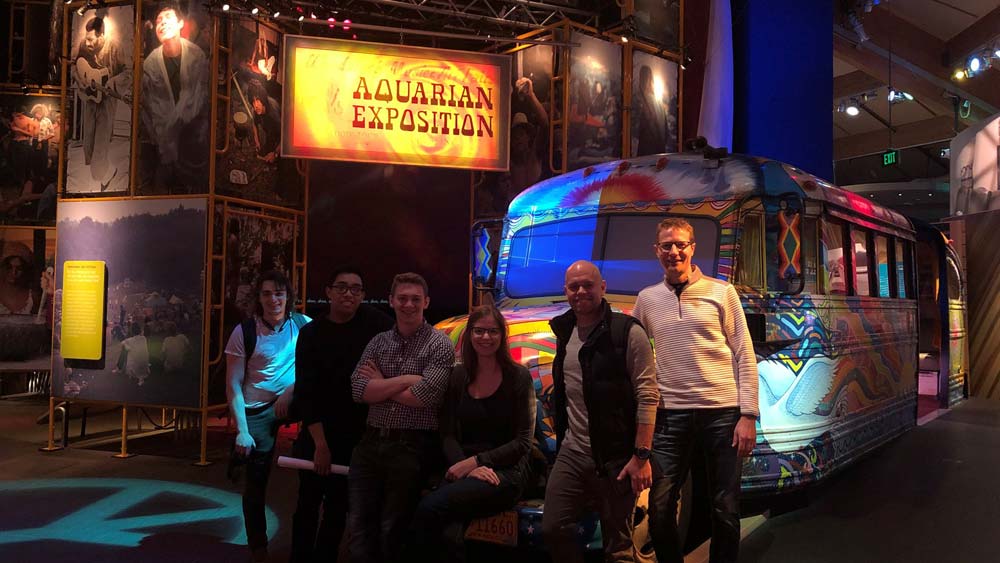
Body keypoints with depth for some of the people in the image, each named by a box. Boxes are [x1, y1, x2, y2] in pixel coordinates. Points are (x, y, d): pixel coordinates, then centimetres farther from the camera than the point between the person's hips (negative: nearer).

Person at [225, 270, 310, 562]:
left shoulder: (303, 326, -3)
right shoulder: (244, 332, -6)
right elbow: (233, 386, -7)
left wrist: (292, 390, -19)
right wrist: (242, 430, -13)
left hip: (292, 403, 1)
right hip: (257, 412, -1)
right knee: (256, 482, 5)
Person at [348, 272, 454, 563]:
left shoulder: (439, 345, -5)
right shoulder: (378, 342, 9)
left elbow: (422, 397, -18)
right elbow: (359, 391, -4)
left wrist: (380, 384, -4)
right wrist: (407, 379, -14)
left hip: (412, 447, -4)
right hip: (371, 442, 5)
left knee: (393, 529, 7)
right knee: (359, 525, 9)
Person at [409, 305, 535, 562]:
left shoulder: (518, 376, 1)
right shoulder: (458, 377, 11)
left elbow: (523, 442, -3)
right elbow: (448, 435, 7)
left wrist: (477, 461, -12)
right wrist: (467, 468, -12)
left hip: (506, 471, -2)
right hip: (463, 470, 3)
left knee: (431, 507, -30)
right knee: (449, 536, -31)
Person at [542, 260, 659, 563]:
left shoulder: (627, 332, -10)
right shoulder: (564, 333, 11)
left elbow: (647, 396, -13)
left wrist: (641, 455, -17)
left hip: (617, 458, -6)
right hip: (571, 453, 6)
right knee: (553, 528, 3)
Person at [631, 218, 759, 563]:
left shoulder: (722, 292, 3)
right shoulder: (646, 300, 10)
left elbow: (745, 356, 1)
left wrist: (748, 415, -6)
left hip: (722, 413, -1)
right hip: (670, 416, 2)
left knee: (726, 510, 8)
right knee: (659, 510, 2)